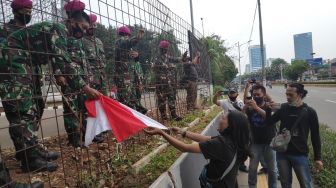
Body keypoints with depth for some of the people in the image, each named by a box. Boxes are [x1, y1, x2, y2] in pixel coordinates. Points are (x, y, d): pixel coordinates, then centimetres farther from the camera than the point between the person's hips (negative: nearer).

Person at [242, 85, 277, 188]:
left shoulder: (270, 107, -4)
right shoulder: (250, 109, -2)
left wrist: (256, 108, -38)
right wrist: (244, 108, -31)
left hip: (269, 143, 0)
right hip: (255, 143, 1)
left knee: (271, 169, 12)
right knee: (252, 168, 4)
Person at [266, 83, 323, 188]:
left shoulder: (309, 112, -8)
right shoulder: (283, 108, -2)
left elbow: (315, 136, -2)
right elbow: (269, 122, -1)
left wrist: (317, 158, -1)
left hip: (300, 154, -2)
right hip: (282, 152, 2)